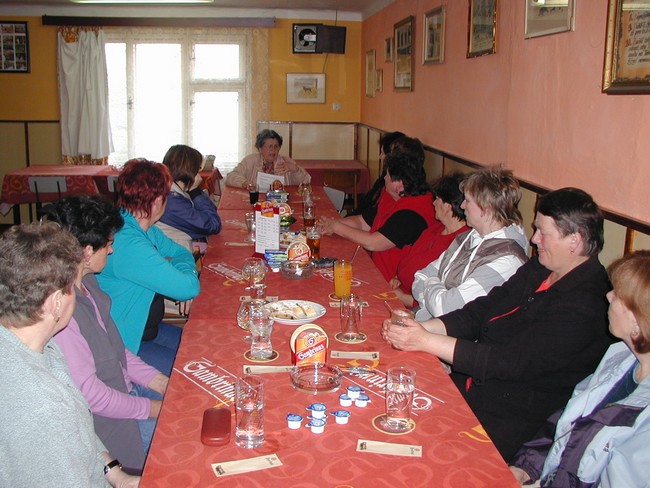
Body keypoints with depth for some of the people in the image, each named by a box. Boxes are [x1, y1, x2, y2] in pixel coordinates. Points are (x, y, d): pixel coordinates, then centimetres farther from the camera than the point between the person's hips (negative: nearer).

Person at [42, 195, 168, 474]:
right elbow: (88, 393, -24)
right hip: (103, 419, -9)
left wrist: (160, 382, 4)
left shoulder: (86, 282, 2)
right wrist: (152, 408, -12)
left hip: (125, 387, 9)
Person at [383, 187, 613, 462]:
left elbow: (511, 362, -26)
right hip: (471, 386, 8)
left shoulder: (584, 308, -22)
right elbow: (477, 313, 7)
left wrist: (425, 341, -25)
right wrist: (419, 328, -9)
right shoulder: (537, 270, 7)